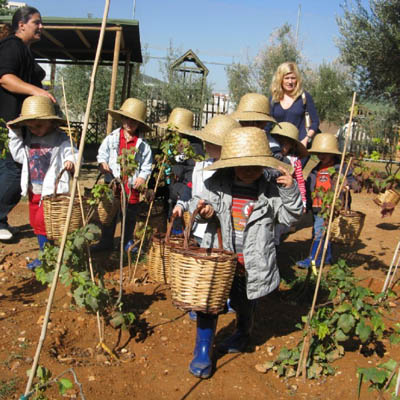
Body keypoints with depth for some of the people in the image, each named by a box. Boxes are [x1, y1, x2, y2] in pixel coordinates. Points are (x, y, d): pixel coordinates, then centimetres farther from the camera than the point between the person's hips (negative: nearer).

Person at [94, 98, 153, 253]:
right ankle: (106, 241, 27)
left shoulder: (143, 145, -1)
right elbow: (102, 153, 5)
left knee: (130, 216, 13)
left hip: (132, 186, 0)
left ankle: (128, 242, 30)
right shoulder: (112, 138, 1)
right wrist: (102, 163, -15)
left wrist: (142, 177, -15)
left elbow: (147, 166, 1)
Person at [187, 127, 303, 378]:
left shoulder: (270, 191, -5)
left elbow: (290, 217, -2)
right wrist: (202, 209, -18)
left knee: (244, 305, 21)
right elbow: (200, 202, 6)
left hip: (251, 266, 0)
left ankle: (243, 335, 54)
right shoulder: (217, 185, -6)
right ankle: (203, 351, 18)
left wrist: (290, 191, -17)